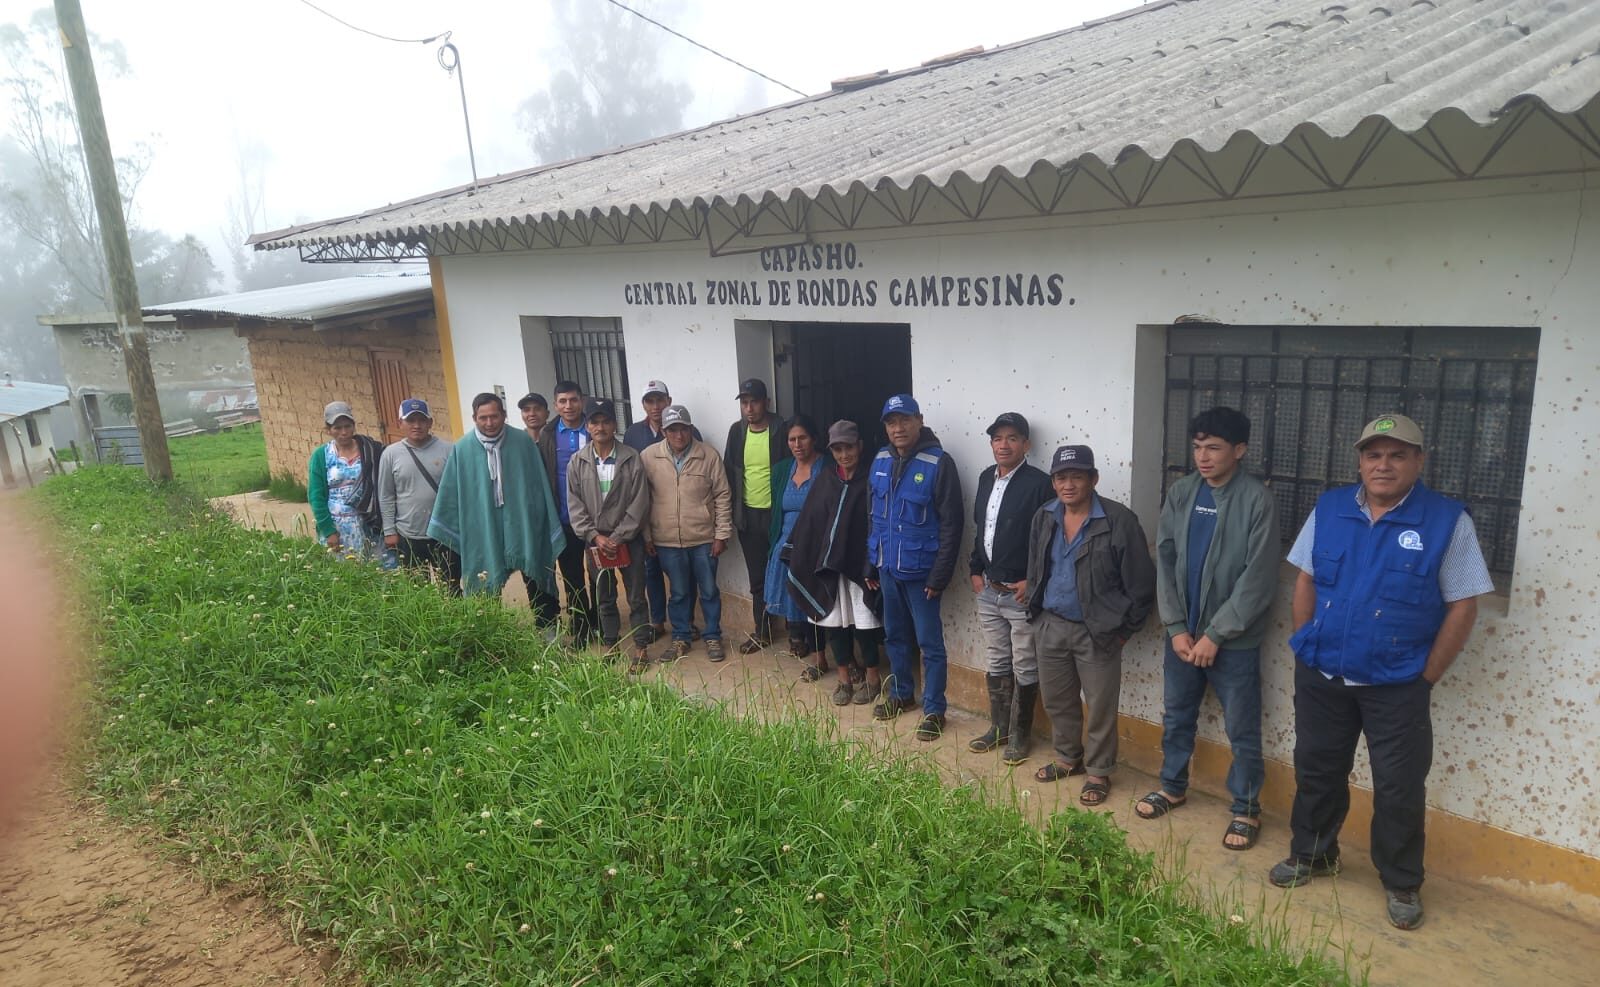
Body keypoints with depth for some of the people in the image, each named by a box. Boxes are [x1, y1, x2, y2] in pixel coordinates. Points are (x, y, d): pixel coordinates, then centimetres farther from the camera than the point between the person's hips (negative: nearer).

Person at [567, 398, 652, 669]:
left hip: (628, 539, -2)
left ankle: (641, 648, 15)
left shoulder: (632, 459, -7)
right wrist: (595, 536, -11)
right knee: (604, 598, 14)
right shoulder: (577, 462, -1)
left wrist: (617, 538, -13)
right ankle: (610, 644, 28)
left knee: (636, 596, 4)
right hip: (595, 541, 2)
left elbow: (639, 504, -9)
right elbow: (575, 506, -1)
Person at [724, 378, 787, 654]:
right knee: (757, 577, 13)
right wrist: (733, 511, 7)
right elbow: (729, 472, 10)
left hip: (777, 512, -4)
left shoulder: (780, 429, -10)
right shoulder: (737, 431, 4)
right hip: (748, 515, 4)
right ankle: (762, 631, 25)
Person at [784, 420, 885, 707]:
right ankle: (844, 678, 23)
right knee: (835, 621, 9)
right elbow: (809, 520, 7)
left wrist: (873, 567, -16)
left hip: (860, 563, -4)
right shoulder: (825, 478, 8)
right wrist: (796, 552, 2)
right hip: (827, 564, 4)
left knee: (863, 623, 3)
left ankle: (872, 677, 21)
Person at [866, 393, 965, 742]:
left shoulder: (939, 463, -14)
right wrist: (870, 562, 10)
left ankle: (933, 710, 15)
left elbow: (951, 524, -13)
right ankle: (901, 693, 36)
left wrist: (939, 576, -15)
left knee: (929, 643, 2)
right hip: (887, 567, 6)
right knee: (895, 635, 19)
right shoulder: (880, 461, 4)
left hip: (920, 570, -6)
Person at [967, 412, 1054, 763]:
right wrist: (975, 570, 13)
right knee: (995, 664, 18)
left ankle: (1020, 735, 22)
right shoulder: (986, 478, 8)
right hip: (988, 590, 7)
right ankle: (998, 728, 32)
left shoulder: (1039, 484, -15)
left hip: (1022, 593, -7)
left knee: (1024, 669, 7)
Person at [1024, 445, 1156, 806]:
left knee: (1100, 707, 7)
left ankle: (1099, 772, 25)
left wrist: (1123, 630, -6)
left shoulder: (1119, 521, -16)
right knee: (1056, 699, 18)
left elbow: (1141, 585, -10)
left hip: (1097, 631, -5)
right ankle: (1068, 758, 39)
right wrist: (1035, 606, 11)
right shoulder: (1044, 518, 2)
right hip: (1050, 625, 6)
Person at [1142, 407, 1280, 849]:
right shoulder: (1181, 493, 1)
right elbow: (1164, 561, 2)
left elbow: (1258, 580, -16)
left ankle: (1246, 808, 25)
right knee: (1175, 717, 18)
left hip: (1234, 641, -5)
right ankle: (1173, 786, 37)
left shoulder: (1257, 500, -13)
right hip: (1182, 633, 5)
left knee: (1242, 730, 8)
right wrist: (1176, 627, -4)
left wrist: (1215, 635, -15)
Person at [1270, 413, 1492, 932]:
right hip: (1320, 675, 3)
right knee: (1316, 770, 17)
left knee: (1399, 788, 7)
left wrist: (1425, 677, -7)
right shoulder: (1329, 508, 1)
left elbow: (1462, 606, -7)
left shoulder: (1447, 520, -9)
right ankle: (1311, 854, 37)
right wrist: (1307, 647, 4)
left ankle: (1402, 884, 28)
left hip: (1396, 686, -3)